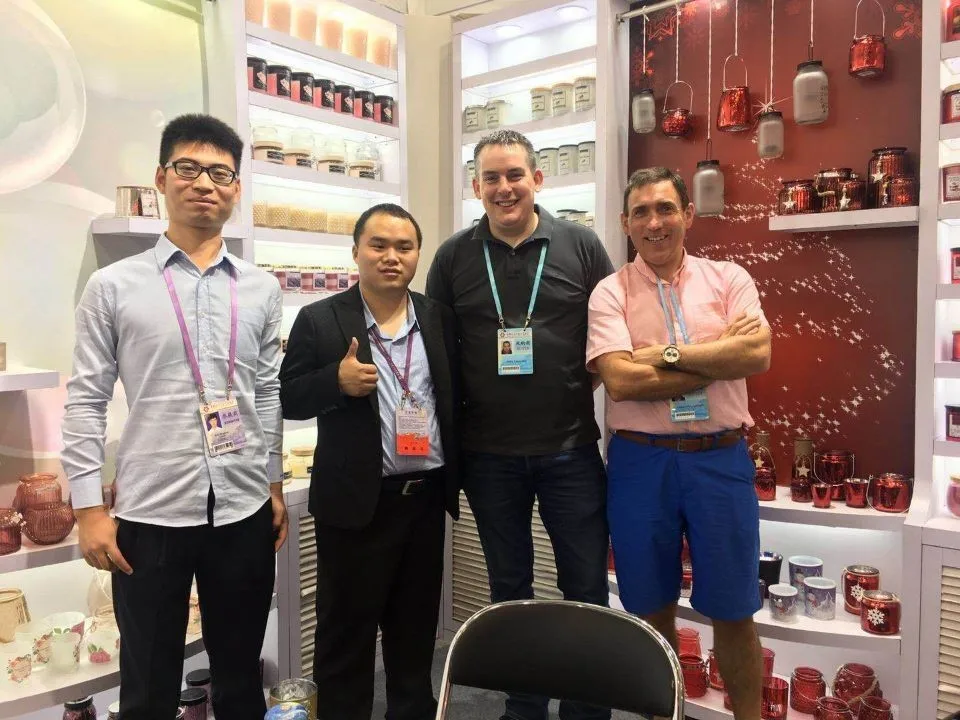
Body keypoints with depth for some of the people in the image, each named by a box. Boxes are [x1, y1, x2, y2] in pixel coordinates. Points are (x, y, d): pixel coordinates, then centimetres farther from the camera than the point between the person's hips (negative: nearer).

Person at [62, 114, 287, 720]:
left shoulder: (262, 289, 5)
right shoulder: (113, 287, -2)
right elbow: (86, 402, -2)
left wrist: (275, 486, 10)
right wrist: (90, 507, -6)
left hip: (244, 508, 2)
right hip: (149, 512, -2)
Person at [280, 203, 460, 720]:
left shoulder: (439, 318, 6)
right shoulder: (319, 320, -5)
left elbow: (455, 395, 11)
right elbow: (288, 399, -4)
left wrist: (457, 474, 5)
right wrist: (337, 381, -22)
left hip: (426, 496, 4)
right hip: (356, 500, -3)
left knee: (418, 624, 19)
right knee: (346, 628, 9)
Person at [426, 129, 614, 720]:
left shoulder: (582, 246, 0)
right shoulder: (454, 257, 3)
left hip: (571, 450, -1)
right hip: (489, 456, 1)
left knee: (587, 587, 9)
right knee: (509, 589, 15)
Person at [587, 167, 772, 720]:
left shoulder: (729, 279, 4)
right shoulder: (611, 293, -1)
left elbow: (759, 354, -12)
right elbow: (621, 380, -15)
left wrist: (665, 352, -15)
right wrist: (720, 357, -11)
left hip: (720, 460, 1)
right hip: (640, 462, 0)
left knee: (734, 613, 12)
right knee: (653, 610, 15)